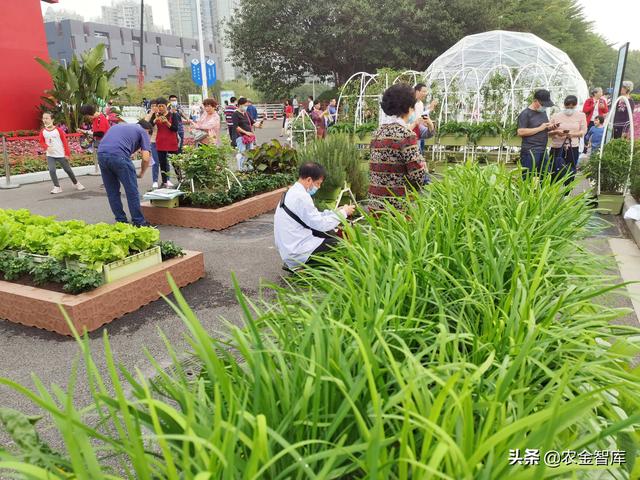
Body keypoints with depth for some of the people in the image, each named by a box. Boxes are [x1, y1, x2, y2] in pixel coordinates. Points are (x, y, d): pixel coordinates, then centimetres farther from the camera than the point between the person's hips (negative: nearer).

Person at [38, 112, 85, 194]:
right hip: (50, 155, 2)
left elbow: (65, 141, -5)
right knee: (52, 170, -14)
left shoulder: (58, 130, -8)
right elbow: (42, 142, 8)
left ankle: (76, 183, 27)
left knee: (68, 170, 8)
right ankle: (57, 187, -8)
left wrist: (67, 153, -8)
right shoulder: (43, 131, -1)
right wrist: (47, 147, -14)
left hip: (61, 154, -2)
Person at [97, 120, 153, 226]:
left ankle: (121, 221, 22)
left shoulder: (119, 126, 34)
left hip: (101, 154, 6)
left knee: (112, 192, 16)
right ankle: (138, 222, 10)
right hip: (118, 156, -6)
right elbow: (146, 158, 3)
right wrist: (142, 173, 20)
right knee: (132, 191, 5)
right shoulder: (143, 132, 16)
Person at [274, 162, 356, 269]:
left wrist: (335, 212, 9)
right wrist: (343, 212, -5)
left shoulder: (292, 192, 10)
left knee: (329, 232, 17)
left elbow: (314, 216, 15)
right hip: (296, 253, -10)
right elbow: (321, 224, -17)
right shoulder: (301, 197, -20)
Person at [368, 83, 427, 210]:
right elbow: (417, 175, -16)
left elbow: (375, 169, 10)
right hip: (399, 205, -7)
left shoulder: (377, 132, 7)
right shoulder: (406, 134, -13)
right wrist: (422, 163, 6)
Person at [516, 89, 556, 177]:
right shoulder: (525, 114, -7)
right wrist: (540, 128, -16)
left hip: (543, 151, 8)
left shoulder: (543, 112, 17)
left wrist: (549, 128, 6)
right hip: (530, 152, -8)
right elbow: (520, 132, -17)